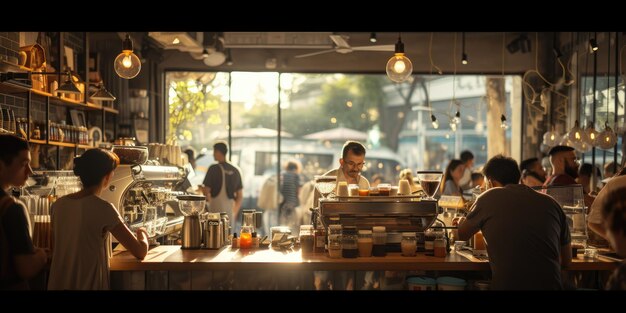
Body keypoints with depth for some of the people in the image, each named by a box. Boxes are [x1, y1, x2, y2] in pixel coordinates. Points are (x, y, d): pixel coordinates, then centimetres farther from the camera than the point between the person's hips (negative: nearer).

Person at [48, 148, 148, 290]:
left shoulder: (58, 205, 0)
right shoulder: (103, 208, -17)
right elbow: (141, 252, -13)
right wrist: (142, 234, 8)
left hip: (58, 284, 5)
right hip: (90, 285, -5)